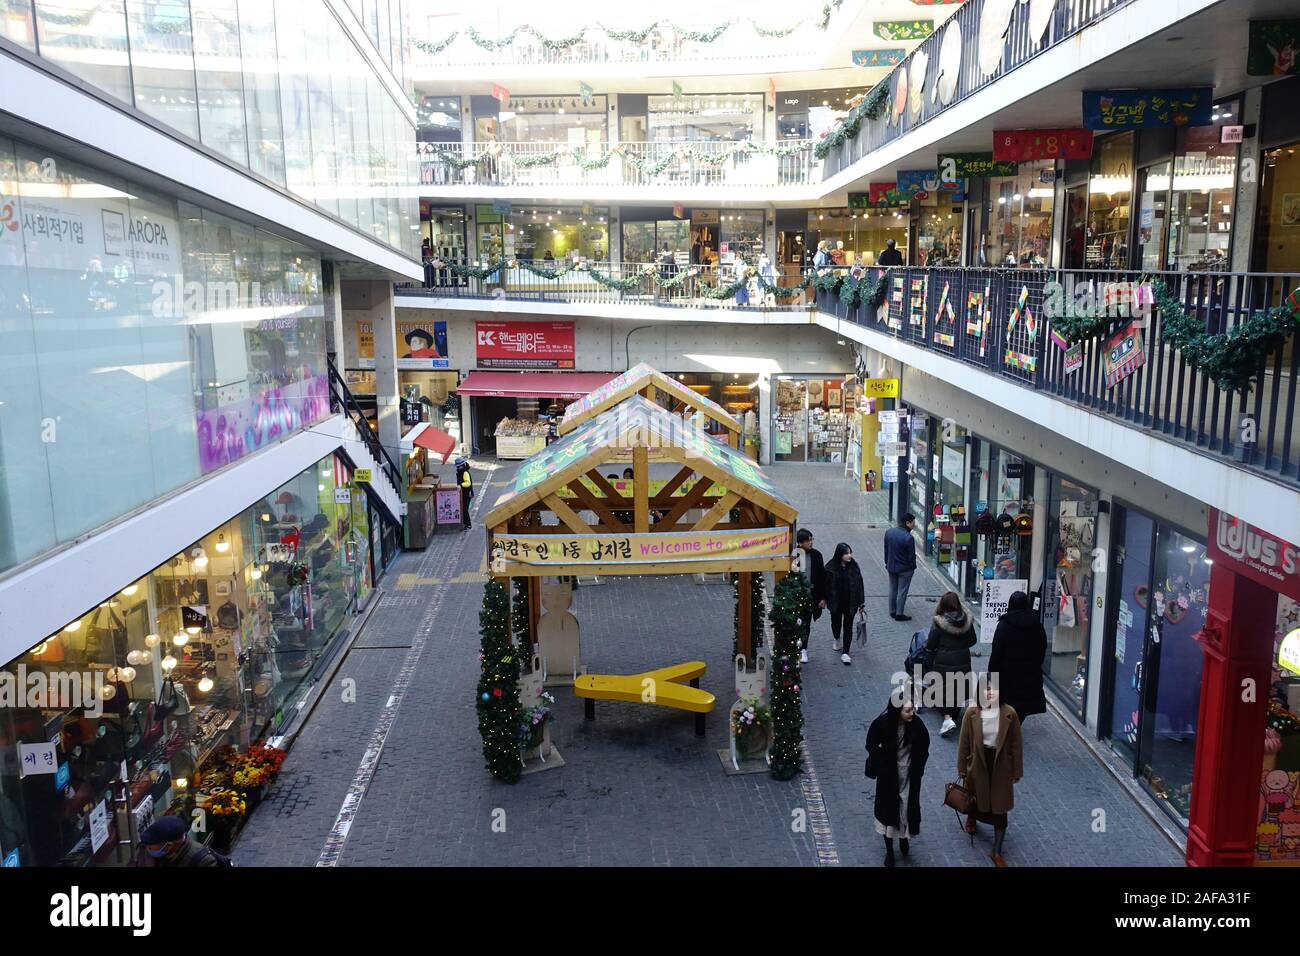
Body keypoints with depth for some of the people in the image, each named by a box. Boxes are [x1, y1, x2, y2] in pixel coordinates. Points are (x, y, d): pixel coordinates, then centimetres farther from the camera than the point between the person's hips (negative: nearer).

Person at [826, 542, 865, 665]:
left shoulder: (854, 567, -7)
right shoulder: (831, 567, -11)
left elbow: (860, 585, -2)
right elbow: (826, 585, -4)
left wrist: (861, 604, -1)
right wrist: (825, 599, -3)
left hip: (850, 603, 0)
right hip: (836, 603, 0)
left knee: (848, 627, 2)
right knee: (836, 623, 19)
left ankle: (845, 653, 7)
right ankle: (837, 639, 51)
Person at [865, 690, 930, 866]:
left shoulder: (917, 724, -20)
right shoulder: (882, 724, -24)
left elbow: (924, 747, 0)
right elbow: (871, 746, -6)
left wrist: (917, 767, 0)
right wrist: (883, 765, -5)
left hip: (910, 775, 1)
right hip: (888, 775, -1)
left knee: (908, 807, 12)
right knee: (888, 809, 9)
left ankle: (904, 837, 43)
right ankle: (889, 850, 26)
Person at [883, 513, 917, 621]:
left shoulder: (889, 532, -4)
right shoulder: (909, 538, -25)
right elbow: (911, 556, -16)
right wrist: (913, 567, -1)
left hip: (891, 567, 6)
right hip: (904, 569, -6)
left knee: (892, 590, 17)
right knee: (902, 591, 6)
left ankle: (892, 611, 28)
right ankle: (899, 614, 13)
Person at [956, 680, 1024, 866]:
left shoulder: (1009, 713, -15)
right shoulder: (971, 713, -14)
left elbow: (1015, 744, -6)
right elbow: (964, 742, -4)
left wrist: (1017, 771, -1)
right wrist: (962, 768, 1)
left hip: (1001, 765, -1)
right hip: (978, 763, 1)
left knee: (1000, 809, 5)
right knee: (975, 798, 23)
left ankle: (997, 852, 19)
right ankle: (971, 818, 59)